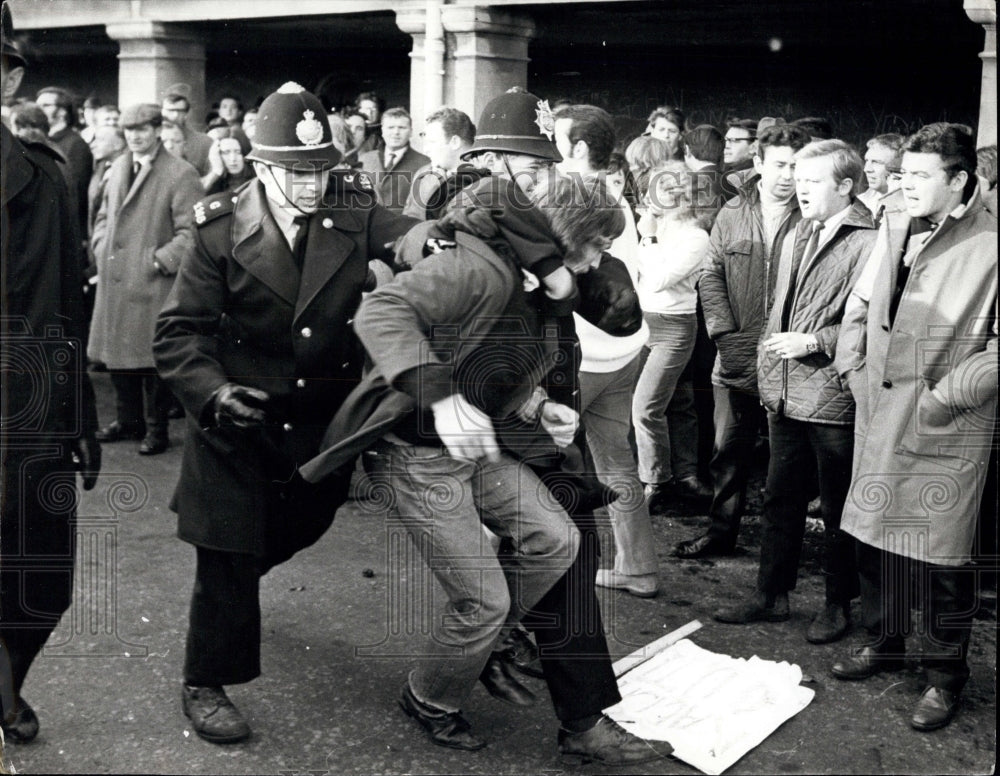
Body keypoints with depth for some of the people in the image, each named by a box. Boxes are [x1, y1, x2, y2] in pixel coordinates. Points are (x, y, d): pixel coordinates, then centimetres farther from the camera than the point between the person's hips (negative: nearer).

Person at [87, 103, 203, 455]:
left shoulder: (181, 174, -10)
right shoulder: (118, 167, 12)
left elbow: (190, 232, -14)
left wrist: (159, 260, -16)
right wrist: (101, 248, 9)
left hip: (153, 284, -7)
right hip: (114, 281, 7)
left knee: (153, 356, -1)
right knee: (117, 352, 14)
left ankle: (156, 427, 12)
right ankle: (128, 420, 29)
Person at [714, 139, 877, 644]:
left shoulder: (869, 242, -13)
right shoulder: (796, 238, 15)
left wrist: (816, 341, -18)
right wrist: (768, 370, 13)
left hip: (833, 397, -8)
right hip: (786, 394, 8)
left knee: (837, 507, 7)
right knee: (780, 497, 15)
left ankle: (838, 603, 22)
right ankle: (771, 593, 28)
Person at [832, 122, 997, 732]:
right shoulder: (895, 228, 7)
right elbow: (859, 305, 20)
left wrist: (943, 397, -16)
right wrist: (854, 367, 8)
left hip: (946, 430, -6)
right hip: (880, 416, 6)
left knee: (942, 554, 3)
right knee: (876, 533, 15)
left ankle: (946, 674, 19)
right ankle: (884, 643, 35)